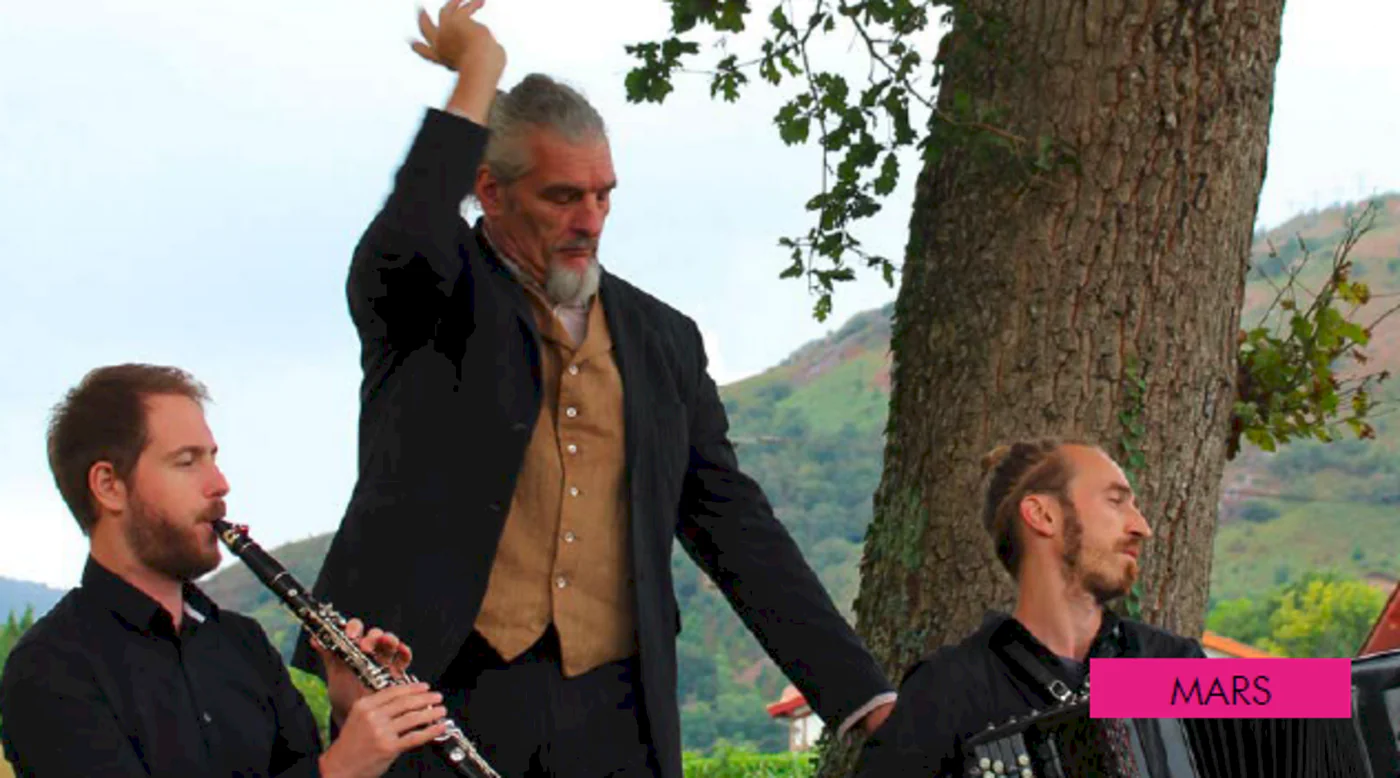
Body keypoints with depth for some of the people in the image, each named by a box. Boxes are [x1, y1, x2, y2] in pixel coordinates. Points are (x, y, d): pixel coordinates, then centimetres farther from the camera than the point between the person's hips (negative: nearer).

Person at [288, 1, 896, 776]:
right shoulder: (432, 299, 3)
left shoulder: (664, 340, 15)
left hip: (612, 711, 4)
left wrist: (867, 700, 7)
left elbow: (735, 528, 14)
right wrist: (477, 72, -9)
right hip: (443, 689, -3)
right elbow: (407, 239, -22)